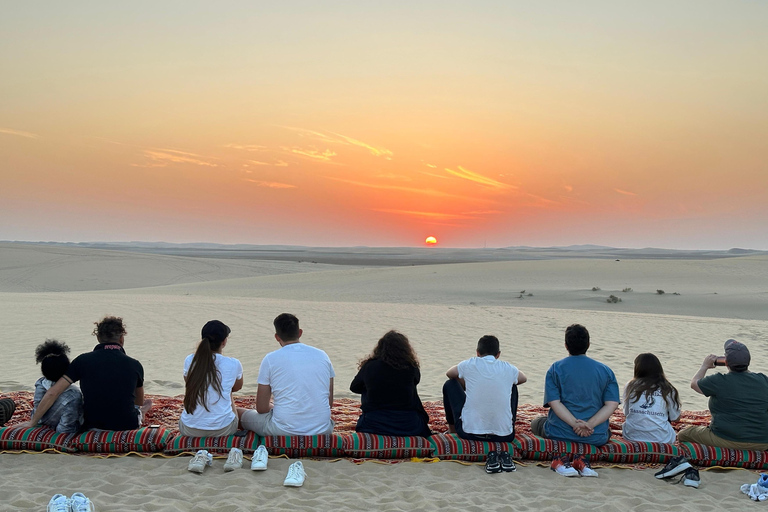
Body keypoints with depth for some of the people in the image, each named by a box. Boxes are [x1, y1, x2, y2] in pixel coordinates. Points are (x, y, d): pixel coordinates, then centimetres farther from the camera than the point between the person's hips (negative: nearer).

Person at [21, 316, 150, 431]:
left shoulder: (83, 361, -5)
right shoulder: (135, 365, -4)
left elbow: (52, 393, -7)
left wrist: (32, 422, 5)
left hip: (92, 426, 2)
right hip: (128, 426, -1)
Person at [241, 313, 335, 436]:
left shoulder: (270, 359, -4)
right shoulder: (322, 356, 5)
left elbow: (261, 408, 0)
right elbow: (330, 403, 10)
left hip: (283, 431, -4)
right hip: (322, 430, 4)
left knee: (245, 415, 22)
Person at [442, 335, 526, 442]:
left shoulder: (470, 364, -1)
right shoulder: (508, 368, 3)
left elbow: (449, 374, 21)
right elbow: (523, 378, 29)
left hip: (468, 432, -2)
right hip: (504, 436, 2)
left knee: (449, 385, 19)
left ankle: (452, 430, 34)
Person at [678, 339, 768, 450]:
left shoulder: (719, 381, -14)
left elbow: (694, 383, 6)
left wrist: (705, 366, 21)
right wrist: (745, 367, 32)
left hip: (726, 441, -6)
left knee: (682, 435, 12)